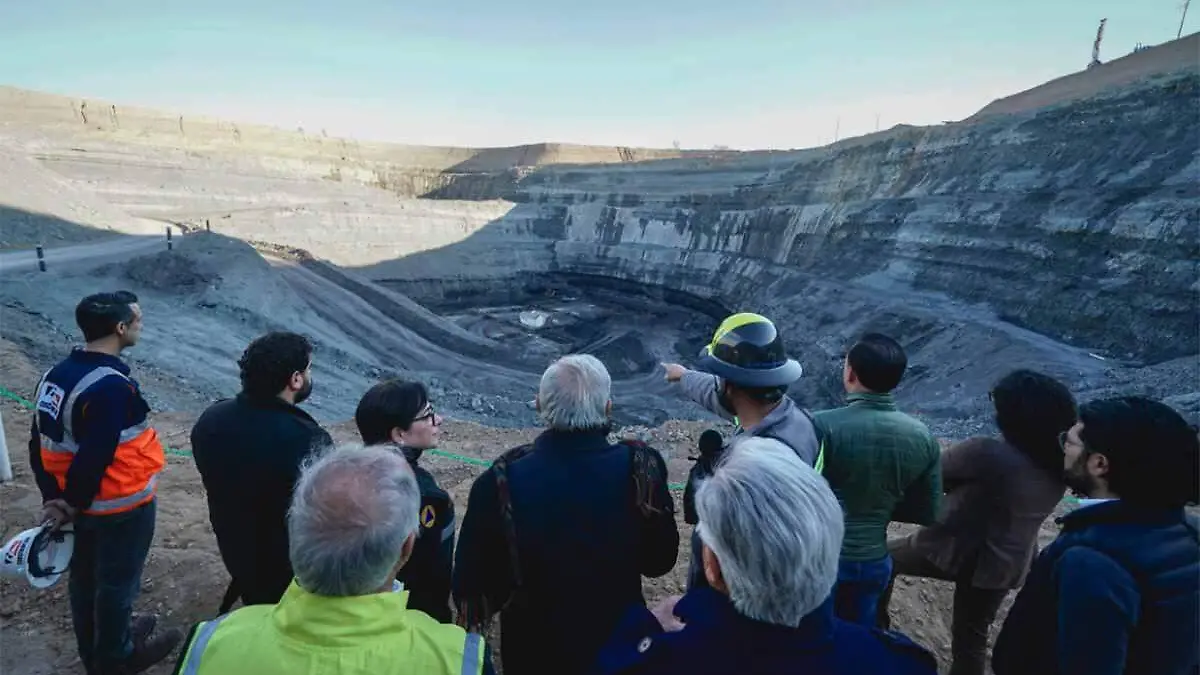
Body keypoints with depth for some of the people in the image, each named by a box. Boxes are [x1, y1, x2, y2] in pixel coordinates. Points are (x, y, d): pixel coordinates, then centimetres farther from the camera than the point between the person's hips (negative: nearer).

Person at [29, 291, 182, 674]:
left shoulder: (57, 374, 0)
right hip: (121, 507, -8)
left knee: (85, 577, 23)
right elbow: (94, 458, -27)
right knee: (117, 582, 12)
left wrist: (54, 497, 7)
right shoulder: (112, 387, -29)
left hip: (87, 503, 8)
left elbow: (40, 444, 4)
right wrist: (72, 505, -10)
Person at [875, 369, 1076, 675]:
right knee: (972, 638, 22)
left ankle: (876, 628, 28)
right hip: (1006, 565, 6)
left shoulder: (987, 453, -27)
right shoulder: (1058, 469, -6)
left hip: (955, 550, -6)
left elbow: (934, 471, -12)